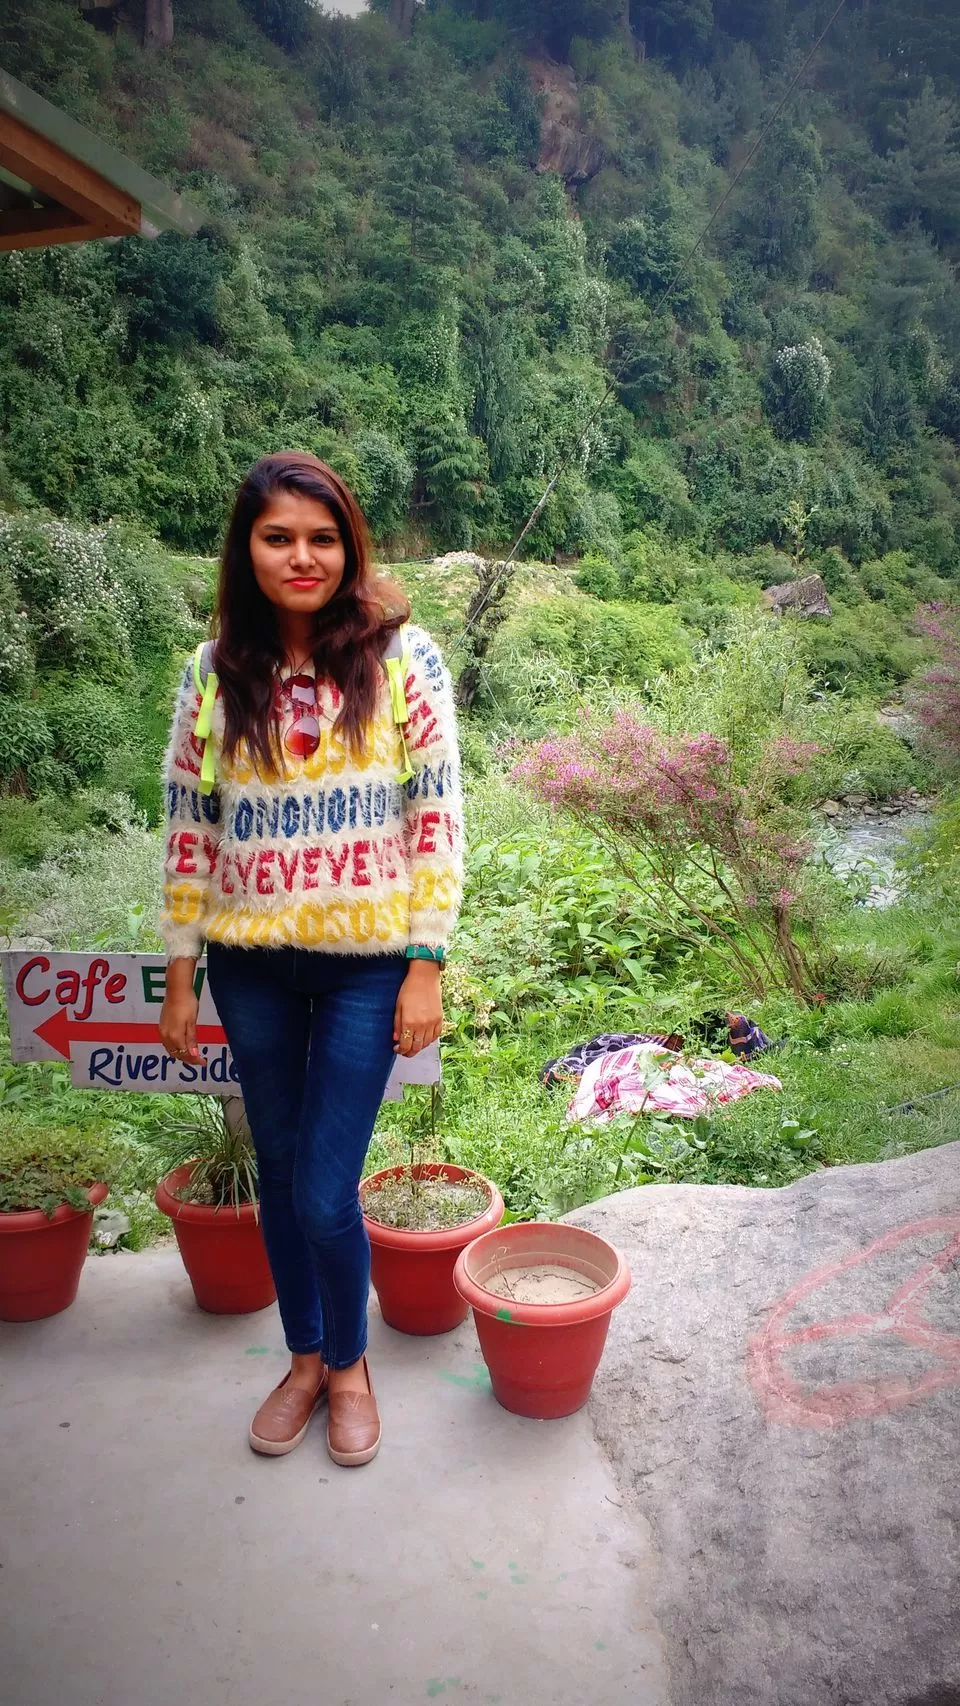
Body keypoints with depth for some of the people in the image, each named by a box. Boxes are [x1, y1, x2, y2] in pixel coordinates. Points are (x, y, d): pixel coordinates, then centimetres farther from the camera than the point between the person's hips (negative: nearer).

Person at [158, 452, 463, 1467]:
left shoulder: (401, 658, -8)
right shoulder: (215, 672, 0)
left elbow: (438, 816, -8)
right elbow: (189, 827, 4)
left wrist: (425, 970, -10)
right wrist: (179, 981, 4)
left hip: (365, 963, -3)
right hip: (251, 964, 3)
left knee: (325, 1195, -1)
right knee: (278, 1176, 16)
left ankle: (348, 1361, 31)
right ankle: (304, 1357, 41)